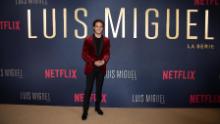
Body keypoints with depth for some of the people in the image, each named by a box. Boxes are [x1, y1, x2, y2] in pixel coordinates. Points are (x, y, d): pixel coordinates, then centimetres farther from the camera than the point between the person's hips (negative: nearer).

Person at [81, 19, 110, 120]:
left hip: (101, 68, 3)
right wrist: (94, 62, -19)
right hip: (91, 68, -2)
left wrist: (103, 61, -19)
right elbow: (84, 54, -7)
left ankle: (97, 107, 29)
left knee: (99, 89, 13)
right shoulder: (88, 39, -5)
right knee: (88, 89, 2)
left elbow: (107, 53, 2)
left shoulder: (106, 40, 3)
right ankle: (85, 111, 9)